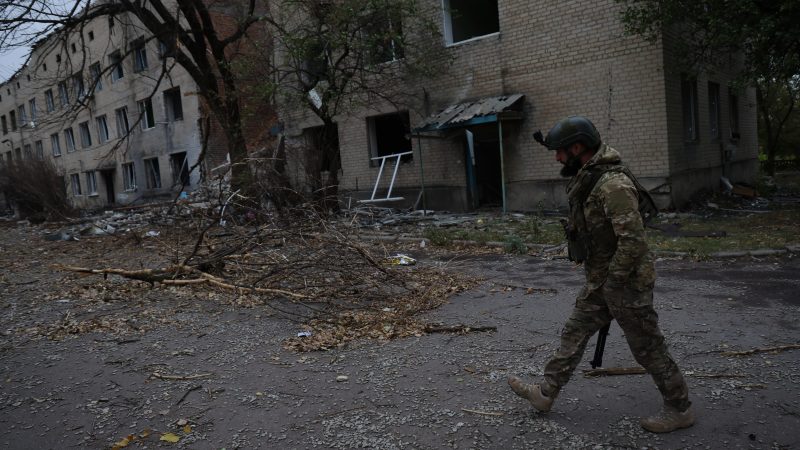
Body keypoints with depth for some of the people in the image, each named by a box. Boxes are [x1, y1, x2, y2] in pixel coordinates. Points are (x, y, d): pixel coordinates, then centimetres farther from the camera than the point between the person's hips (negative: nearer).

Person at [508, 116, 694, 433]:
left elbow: (633, 239, -29)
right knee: (574, 334, 14)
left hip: (625, 282, -10)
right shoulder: (588, 180, 8)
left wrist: (615, 281, -20)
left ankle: (679, 410, 25)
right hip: (599, 281, 10)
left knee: (648, 348, 6)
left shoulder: (613, 184, -25)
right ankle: (546, 393, 25)